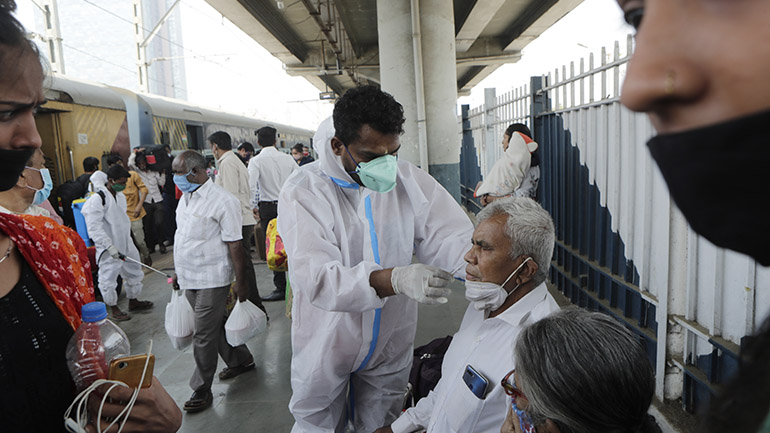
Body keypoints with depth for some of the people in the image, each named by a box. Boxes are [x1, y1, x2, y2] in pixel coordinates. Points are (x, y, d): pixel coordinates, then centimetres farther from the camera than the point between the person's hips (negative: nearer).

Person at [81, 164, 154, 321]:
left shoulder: (121, 196, 8)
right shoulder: (97, 199, -18)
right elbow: (94, 228, -22)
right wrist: (109, 246, -26)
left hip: (125, 244, 9)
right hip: (108, 249, -8)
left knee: (133, 271, 18)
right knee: (108, 278, 2)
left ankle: (133, 301, 35)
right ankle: (114, 310, 17)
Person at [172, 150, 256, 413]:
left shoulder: (222, 201, -16)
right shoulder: (185, 197, 10)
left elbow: (235, 245, -16)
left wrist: (240, 281, -15)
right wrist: (179, 272, 21)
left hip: (211, 280, -8)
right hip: (190, 280, 8)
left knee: (204, 335, -1)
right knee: (215, 325, 19)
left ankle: (201, 390, 13)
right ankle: (240, 361, 38)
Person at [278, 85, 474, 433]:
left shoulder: (410, 181, -8)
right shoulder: (303, 192, -20)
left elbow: (450, 236, -12)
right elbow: (317, 278, -31)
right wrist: (395, 278, -47)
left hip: (390, 346, 3)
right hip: (325, 348, -2)